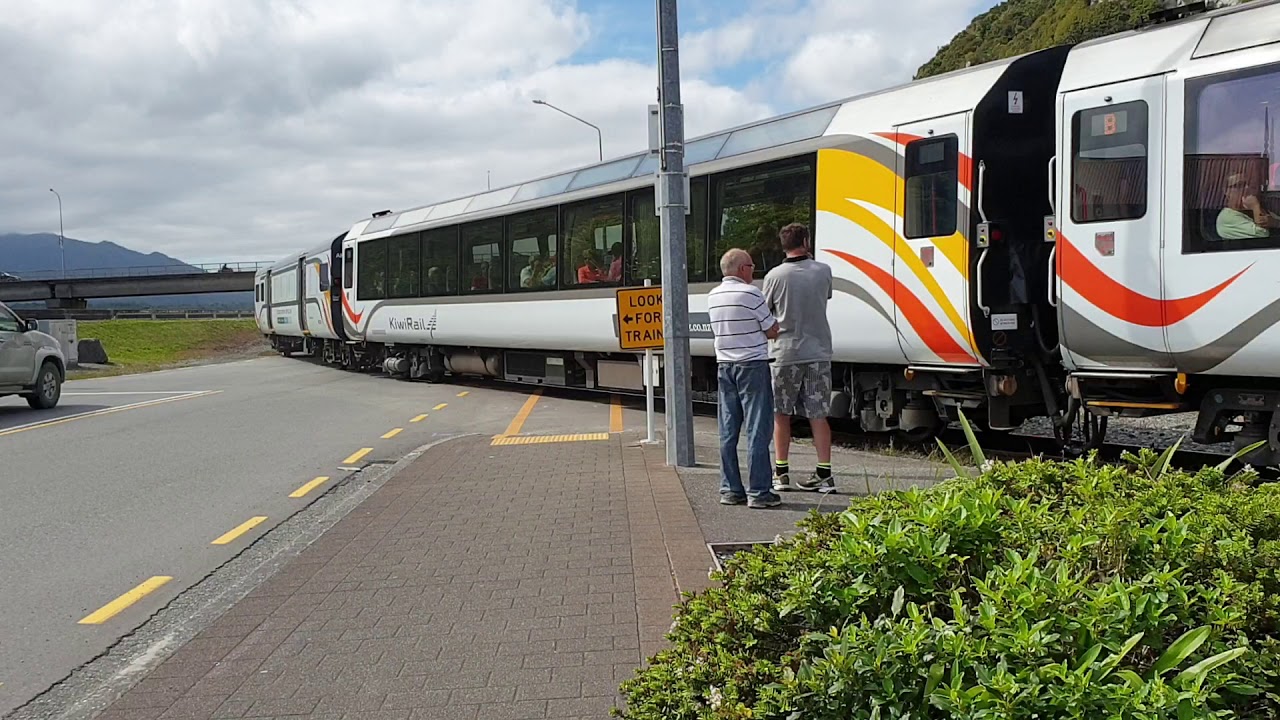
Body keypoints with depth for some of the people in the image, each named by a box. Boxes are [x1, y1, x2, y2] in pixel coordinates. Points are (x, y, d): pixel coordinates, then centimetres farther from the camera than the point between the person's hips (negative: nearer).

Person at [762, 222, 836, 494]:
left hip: (785, 352, -2)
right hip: (818, 352, 2)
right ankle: (824, 474, 5)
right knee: (818, 415, 6)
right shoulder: (823, 271, -1)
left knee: (781, 414, 9)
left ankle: (781, 473, 14)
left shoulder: (775, 276, -9)